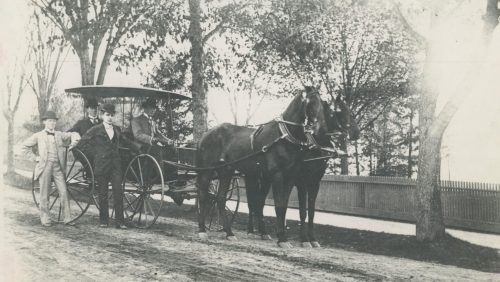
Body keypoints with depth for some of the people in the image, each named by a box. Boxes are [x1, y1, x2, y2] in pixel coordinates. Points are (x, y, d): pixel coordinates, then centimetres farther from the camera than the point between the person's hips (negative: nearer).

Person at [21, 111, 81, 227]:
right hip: (45, 166, -2)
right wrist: (34, 157, 5)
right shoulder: (38, 136, 7)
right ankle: (45, 219, 10)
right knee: (44, 194, 2)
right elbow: (25, 146, 13)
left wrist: (74, 140, -4)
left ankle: (67, 218, 1)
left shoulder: (60, 135, 12)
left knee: (64, 192, -4)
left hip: (58, 166, 2)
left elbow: (73, 134, 18)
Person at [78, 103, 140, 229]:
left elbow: (126, 142, 28)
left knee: (118, 192, -5)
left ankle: (119, 221, -3)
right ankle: (103, 220, 14)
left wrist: (139, 150, 26)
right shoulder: (95, 130, 1)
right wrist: (95, 152, -3)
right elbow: (82, 143, 1)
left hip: (115, 165, 3)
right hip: (101, 165, -3)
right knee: (103, 194, 3)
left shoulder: (117, 129, 13)